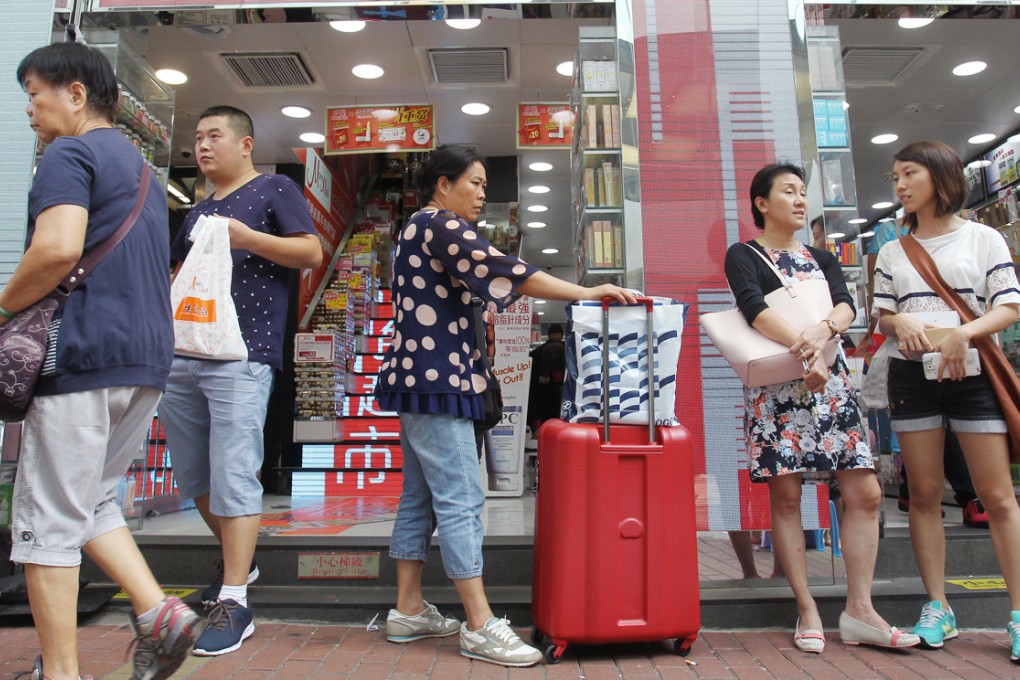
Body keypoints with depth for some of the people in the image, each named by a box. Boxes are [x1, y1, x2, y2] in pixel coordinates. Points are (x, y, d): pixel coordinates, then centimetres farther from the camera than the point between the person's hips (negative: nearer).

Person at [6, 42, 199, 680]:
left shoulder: (70, 154, -4)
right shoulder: (142, 167, 23)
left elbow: (59, 248, -22)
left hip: (83, 355, -8)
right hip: (147, 359, 9)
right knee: (93, 502, 18)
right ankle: (157, 610, 8)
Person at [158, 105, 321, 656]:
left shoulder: (274, 189, 5)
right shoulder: (199, 211, 25)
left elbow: (312, 253, -5)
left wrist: (246, 238, -16)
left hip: (240, 355, -8)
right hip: (180, 356, 8)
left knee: (233, 476, -10)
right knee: (194, 477, 13)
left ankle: (234, 604, -4)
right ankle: (239, 562, 32)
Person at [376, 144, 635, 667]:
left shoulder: (421, 229, 22)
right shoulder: (441, 225, -9)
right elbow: (503, 270, -19)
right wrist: (586, 293, -17)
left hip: (421, 378, 11)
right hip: (437, 379, -11)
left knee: (420, 498, 12)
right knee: (461, 501, -10)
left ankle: (408, 610, 20)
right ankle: (480, 627, -5)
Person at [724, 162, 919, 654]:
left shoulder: (822, 258, 20)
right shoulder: (743, 255, 5)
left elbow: (846, 303, 2)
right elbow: (754, 307, -12)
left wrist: (824, 329, -21)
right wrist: (802, 348, -25)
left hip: (831, 381, 5)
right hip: (775, 386, -4)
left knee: (864, 492, -2)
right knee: (785, 496, -3)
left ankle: (859, 611, 8)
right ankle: (807, 610, 8)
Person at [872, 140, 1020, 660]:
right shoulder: (893, 251, 12)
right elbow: (882, 316, 11)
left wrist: (965, 332, -20)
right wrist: (899, 323, -12)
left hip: (973, 373, -2)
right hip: (912, 375, 3)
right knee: (924, 494, 5)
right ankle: (937, 607, 14)